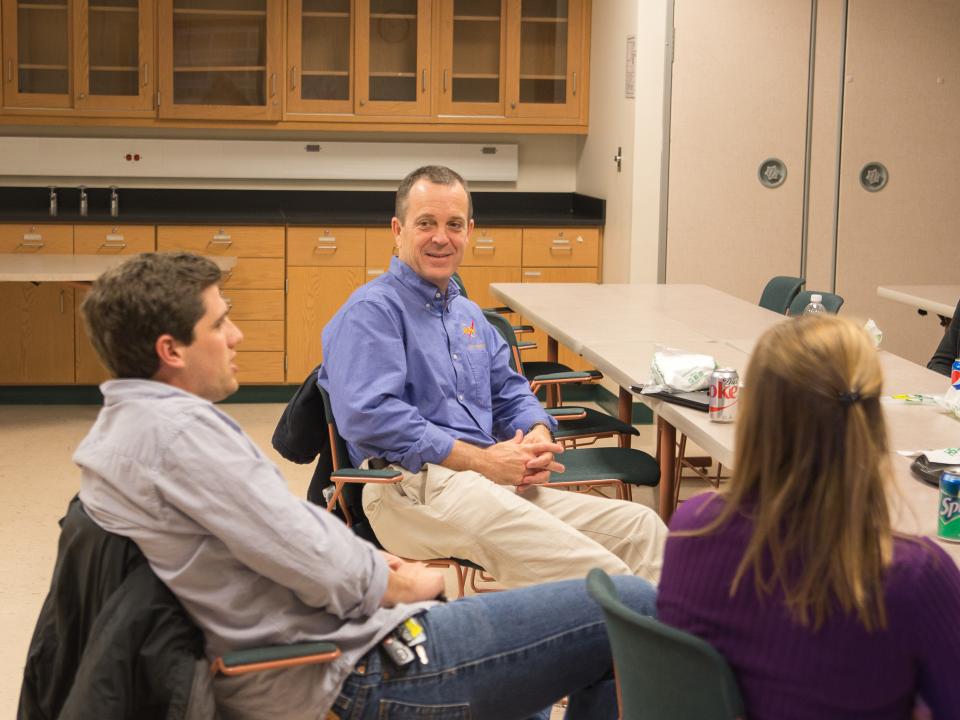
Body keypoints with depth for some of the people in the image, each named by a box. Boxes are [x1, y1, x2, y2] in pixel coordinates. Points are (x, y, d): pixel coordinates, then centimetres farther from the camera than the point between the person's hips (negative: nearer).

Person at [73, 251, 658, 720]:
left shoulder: (118, 426, 10)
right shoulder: (179, 428, -22)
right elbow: (321, 570, -23)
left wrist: (364, 560, 7)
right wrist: (407, 585, -4)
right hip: (360, 673, -11)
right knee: (637, 608, -7)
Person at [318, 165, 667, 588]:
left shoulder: (469, 314, 27)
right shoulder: (371, 311, -2)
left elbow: (509, 392, 30)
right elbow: (370, 416, -15)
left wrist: (538, 437, 3)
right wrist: (481, 461, -14)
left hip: (495, 478, 9)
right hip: (413, 486, -9)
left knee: (640, 527, -11)